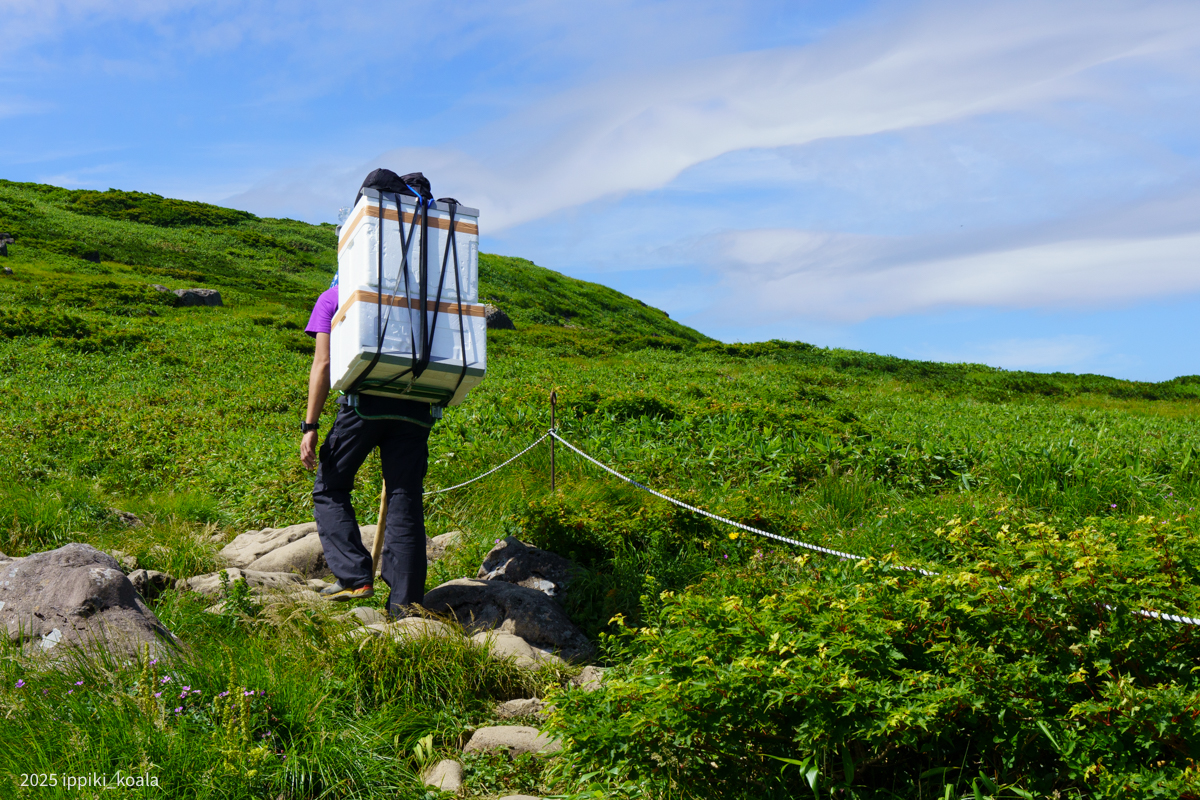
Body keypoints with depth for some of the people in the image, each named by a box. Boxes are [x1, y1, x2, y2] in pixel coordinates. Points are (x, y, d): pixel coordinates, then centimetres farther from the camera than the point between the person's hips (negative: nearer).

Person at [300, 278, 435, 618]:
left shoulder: (332, 298, 14)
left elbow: (322, 364, 3)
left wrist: (310, 426, 1)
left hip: (364, 402, -3)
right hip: (414, 407, 3)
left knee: (330, 489, 13)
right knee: (405, 502, 5)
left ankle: (355, 577, 1)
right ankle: (406, 599, 2)